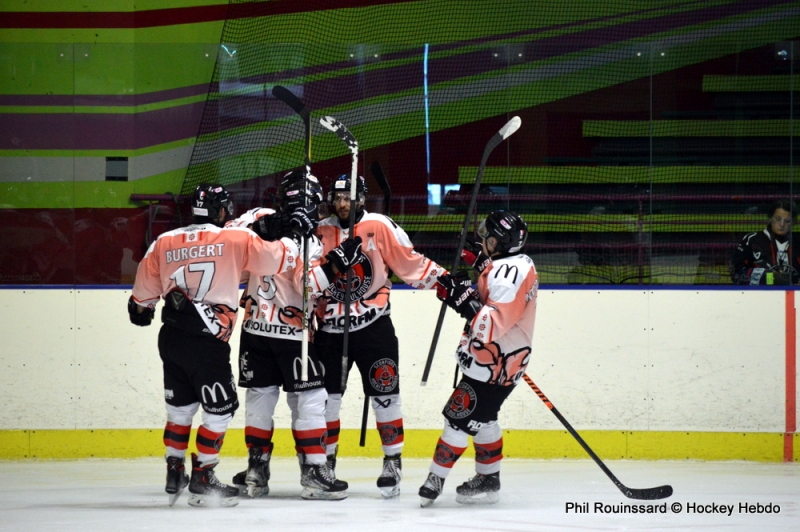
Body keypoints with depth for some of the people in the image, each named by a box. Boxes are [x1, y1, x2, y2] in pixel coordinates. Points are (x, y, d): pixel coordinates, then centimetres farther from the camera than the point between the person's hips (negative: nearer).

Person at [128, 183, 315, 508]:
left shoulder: (164, 243, 8)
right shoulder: (235, 240, -5)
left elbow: (145, 288, 17)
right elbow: (279, 258, -4)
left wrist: (139, 309, 38)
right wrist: (296, 234, 14)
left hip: (171, 338, 6)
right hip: (207, 343, -6)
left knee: (180, 406, 19)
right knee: (220, 410, 5)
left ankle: (174, 474, 21)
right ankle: (202, 479, 7)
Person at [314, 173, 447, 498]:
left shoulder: (380, 227, -5)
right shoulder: (320, 232, 3)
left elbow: (409, 262, -5)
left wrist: (446, 280, -13)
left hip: (373, 325, -3)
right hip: (330, 328, 3)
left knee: (384, 395, -3)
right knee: (325, 395, 6)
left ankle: (393, 462, 5)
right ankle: (325, 460, 19)